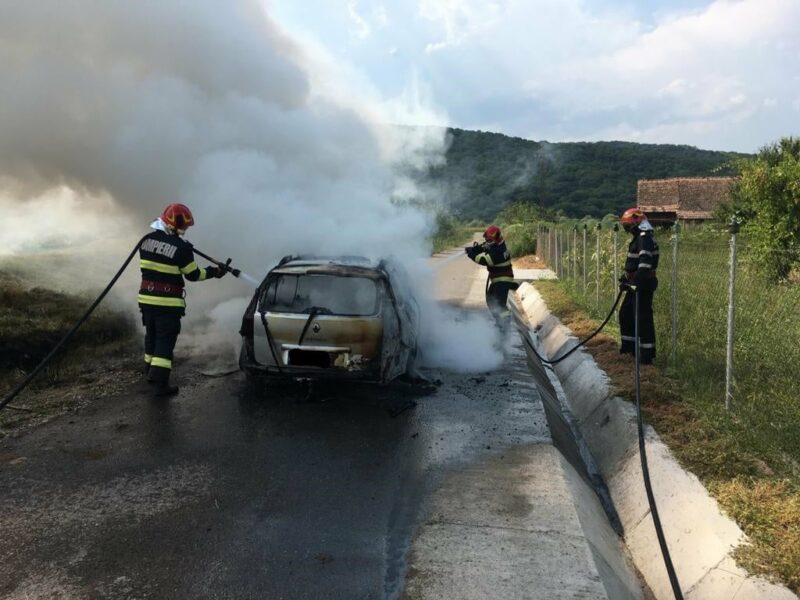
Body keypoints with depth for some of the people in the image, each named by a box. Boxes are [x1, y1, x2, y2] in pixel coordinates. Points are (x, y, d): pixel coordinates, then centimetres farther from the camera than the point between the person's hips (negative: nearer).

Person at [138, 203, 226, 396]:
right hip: (168, 302, -6)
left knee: (152, 336, 22)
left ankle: (150, 372, 37)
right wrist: (213, 272, 8)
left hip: (146, 298, 6)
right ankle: (161, 383, -2)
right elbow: (193, 274, -8)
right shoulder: (181, 247, -16)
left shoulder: (147, 240, 3)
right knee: (165, 341, 0)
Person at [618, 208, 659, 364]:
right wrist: (626, 278, 29)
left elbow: (645, 262, -30)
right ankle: (629, 345, 31)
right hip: (634, 283, 11)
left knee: (643, 318, -7)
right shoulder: (638, 238, 17)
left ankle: (647, 353, -2)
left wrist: (637, 282, -35)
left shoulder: (645, 238, -17)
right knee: (625, 313, 18)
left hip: (643, 284, -11)